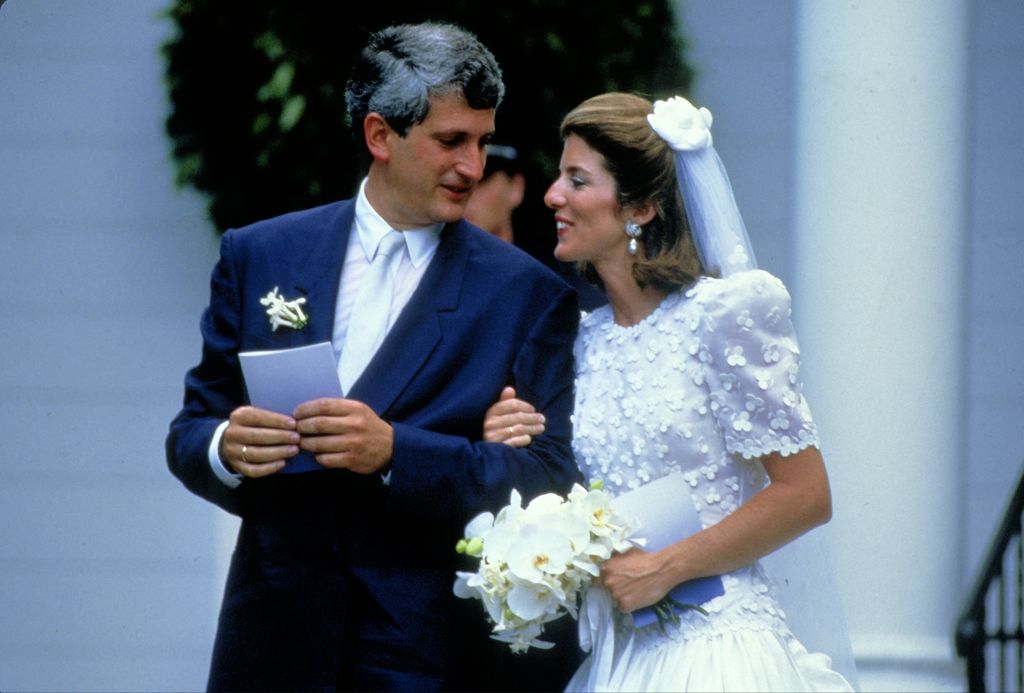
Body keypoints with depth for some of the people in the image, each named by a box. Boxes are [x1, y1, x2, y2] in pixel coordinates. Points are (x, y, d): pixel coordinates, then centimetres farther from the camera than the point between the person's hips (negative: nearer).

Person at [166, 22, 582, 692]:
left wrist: (394, 452, -22)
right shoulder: (258, 257, 7)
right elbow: (190, 434, 8)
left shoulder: (528, 295, -1)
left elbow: (550, 478, -9)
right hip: (277, 638, 2)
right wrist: (226, 449, -16)